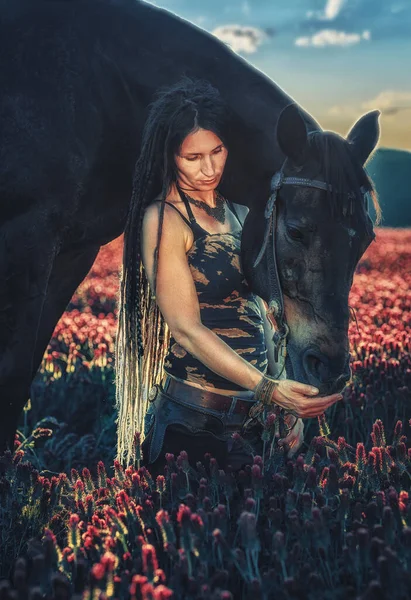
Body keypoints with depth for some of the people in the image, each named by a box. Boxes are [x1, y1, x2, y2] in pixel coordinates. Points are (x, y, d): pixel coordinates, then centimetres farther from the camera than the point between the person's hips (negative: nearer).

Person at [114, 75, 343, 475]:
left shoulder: (238, 213, 10)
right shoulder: (163, 220, -12)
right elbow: (186, 329, -18)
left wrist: (287, 403, 6)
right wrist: (269, 389, -28)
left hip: (253, 417, 7)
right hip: (193, 422, -6)